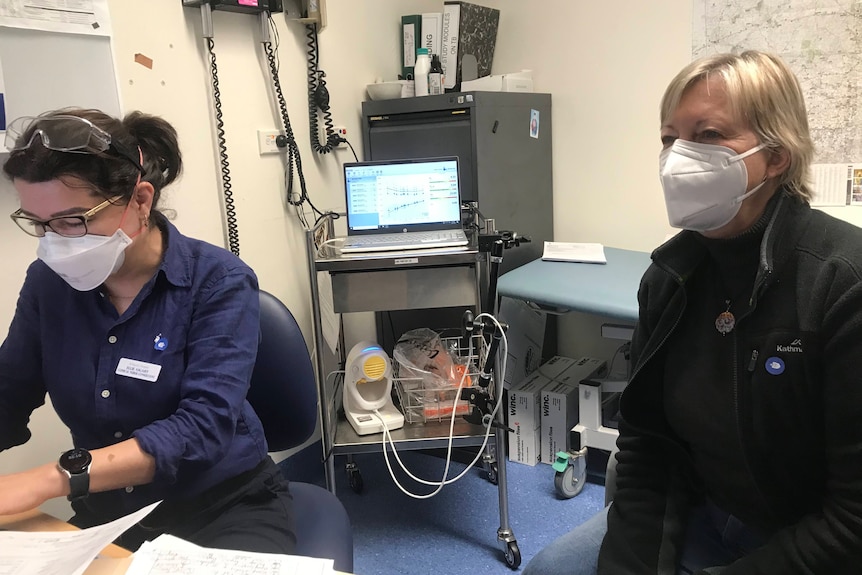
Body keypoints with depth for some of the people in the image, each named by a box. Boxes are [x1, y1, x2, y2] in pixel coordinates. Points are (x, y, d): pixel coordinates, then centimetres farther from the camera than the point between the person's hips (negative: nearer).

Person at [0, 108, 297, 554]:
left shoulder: (218, 282, -16)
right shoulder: (48, 282, -1)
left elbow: (204, 425, -25)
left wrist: (51, 480, -34)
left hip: (226, 508, -3)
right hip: (104, 515, 4)